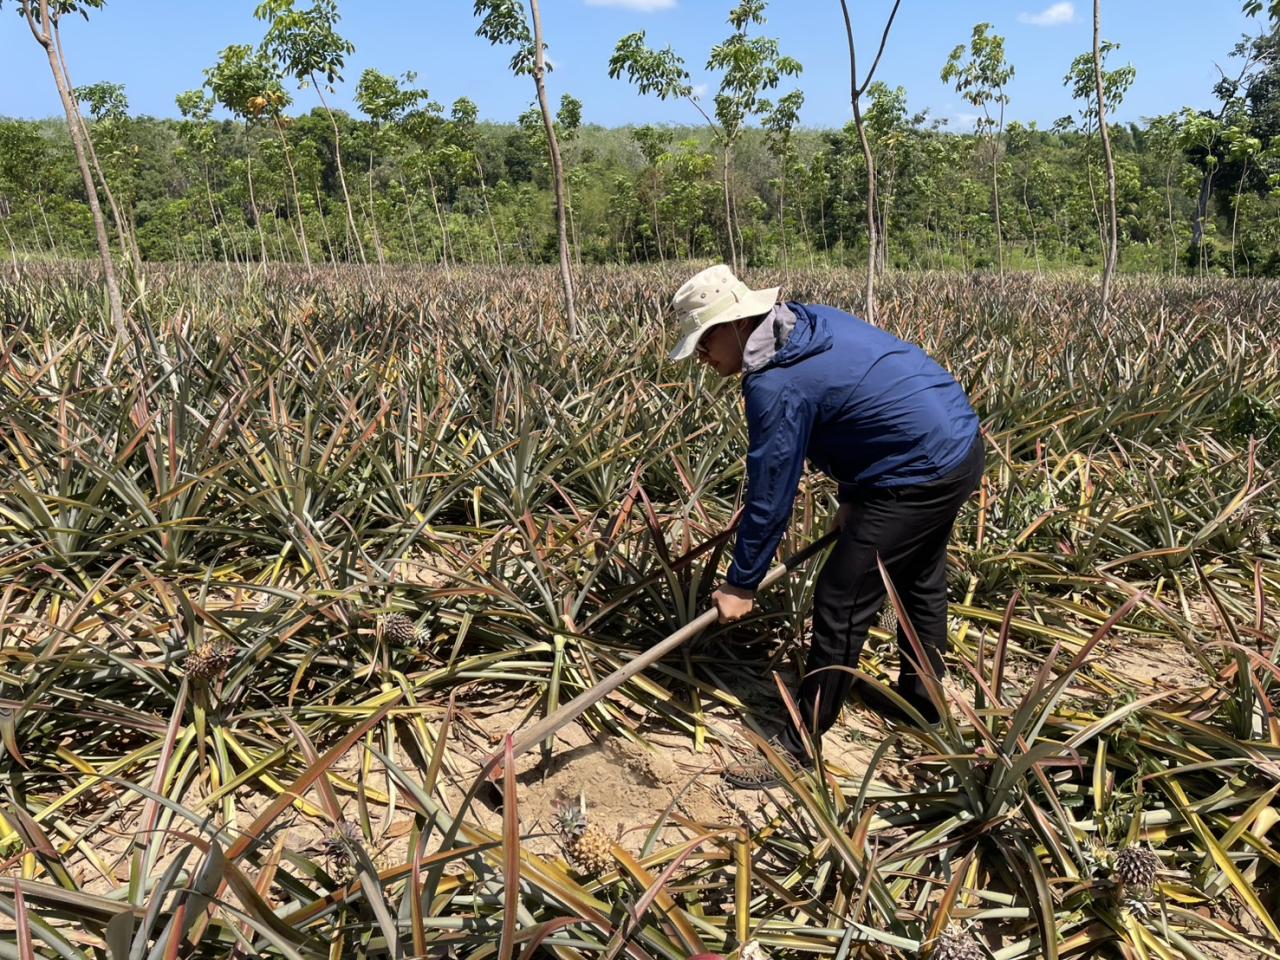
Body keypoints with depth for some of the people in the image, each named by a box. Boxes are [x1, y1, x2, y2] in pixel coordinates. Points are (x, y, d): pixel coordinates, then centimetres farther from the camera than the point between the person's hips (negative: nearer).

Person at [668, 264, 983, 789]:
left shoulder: (777, 386, -22)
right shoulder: (812, 320, 7)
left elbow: (769, 494, -17)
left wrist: (741, 584, -6)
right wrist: (851, 496, 21)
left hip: (920, 477, -10)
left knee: (840, 606, -4)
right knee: (920, 583, 26)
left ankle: (798, 748, 8)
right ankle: (921, 697, 46)